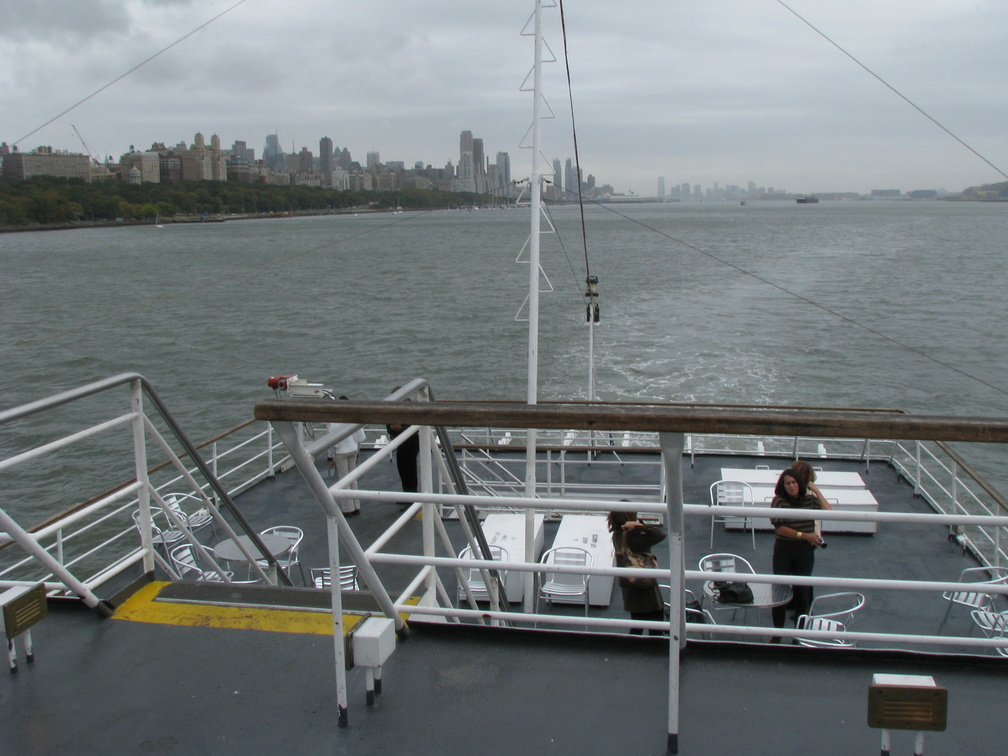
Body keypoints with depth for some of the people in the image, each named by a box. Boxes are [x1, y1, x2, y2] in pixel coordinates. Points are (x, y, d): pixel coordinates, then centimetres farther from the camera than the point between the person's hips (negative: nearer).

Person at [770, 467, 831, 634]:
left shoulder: (810, 499, 0)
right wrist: (804, 535, -18)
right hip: (783, 552, -2)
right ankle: (777, 632, 19)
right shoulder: (779, 501, -9)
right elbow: (779, 527, -15)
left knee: (802, 590, 7)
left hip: (805, 552, 2)